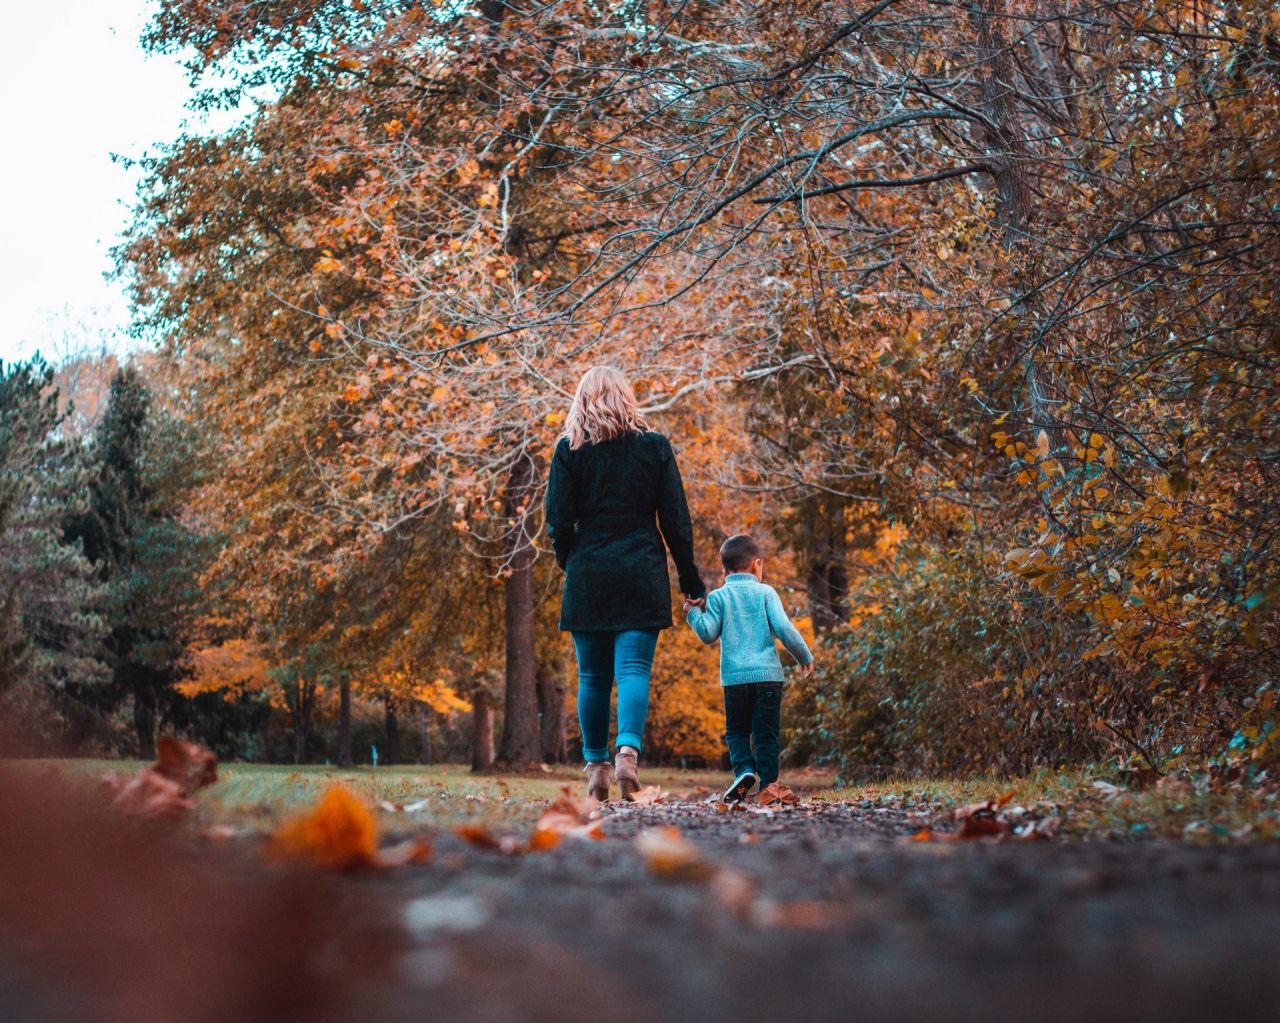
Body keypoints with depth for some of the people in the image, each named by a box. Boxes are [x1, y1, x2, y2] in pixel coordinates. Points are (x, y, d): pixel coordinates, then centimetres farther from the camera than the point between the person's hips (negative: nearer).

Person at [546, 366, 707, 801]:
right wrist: (691, 581, 8)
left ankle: (596, 765, 11)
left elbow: (558, 521, -2)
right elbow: (676, 520, 2)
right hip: (642, 575, 0)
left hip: (587, 574, 1)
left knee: (592, 676, 9)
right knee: (634, 668, -4)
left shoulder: (569, 449, 2)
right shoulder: (654, 446, 3)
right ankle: (628, 749, -24)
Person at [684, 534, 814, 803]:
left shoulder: (718, 596, 6)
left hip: (734, 676, 0)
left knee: (736, 730, 13)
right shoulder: (765, 592, 4)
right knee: (766, 733, 4)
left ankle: (744, 769, -10)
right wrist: (805, 657, 8)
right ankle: (768, 785, 0)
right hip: (768, 674, 0)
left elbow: (708, 634, 0)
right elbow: (784, 628, -4)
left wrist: (693, 614, 18)